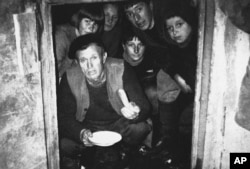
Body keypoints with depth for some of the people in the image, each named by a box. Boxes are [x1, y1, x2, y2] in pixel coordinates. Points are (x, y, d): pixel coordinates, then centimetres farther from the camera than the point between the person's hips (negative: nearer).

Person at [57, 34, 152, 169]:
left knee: (140, 128, -29)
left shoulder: (121, 70, -20)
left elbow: (144, 106, -20)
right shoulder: (69, 78, -17)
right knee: (65, 145, -26)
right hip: (87, 128, 1)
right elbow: (64, 116, -13)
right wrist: (81, 133, -34)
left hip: (119, 127, 0)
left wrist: (136, 113, -45)